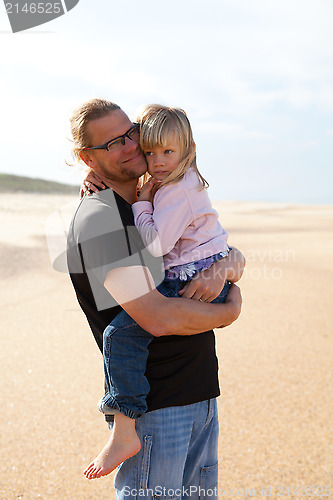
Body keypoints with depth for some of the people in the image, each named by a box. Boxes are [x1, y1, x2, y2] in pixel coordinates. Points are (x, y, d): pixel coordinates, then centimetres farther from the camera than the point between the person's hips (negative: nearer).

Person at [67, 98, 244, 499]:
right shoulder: (98, 219, -17)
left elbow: (234, 253, 13)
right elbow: (159, 318, -24)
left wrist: (226, 264, -11)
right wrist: (229, 312, -8)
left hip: (201, 397, 8)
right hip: (155, 405, -8)